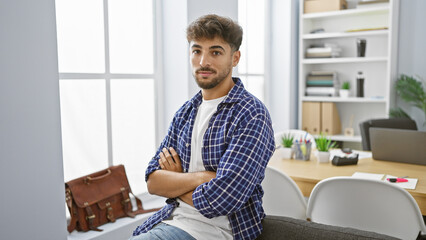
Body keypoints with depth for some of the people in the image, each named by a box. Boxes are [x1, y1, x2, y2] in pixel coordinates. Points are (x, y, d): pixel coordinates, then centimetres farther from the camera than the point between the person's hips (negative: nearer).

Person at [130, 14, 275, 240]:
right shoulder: (185, 112, 8)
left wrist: (174, 181, -5)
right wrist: (199, 177, -16)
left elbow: (219, 200, -23)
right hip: (172, 219, 6)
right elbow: (153, 181, 2)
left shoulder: (252, 115, -15)